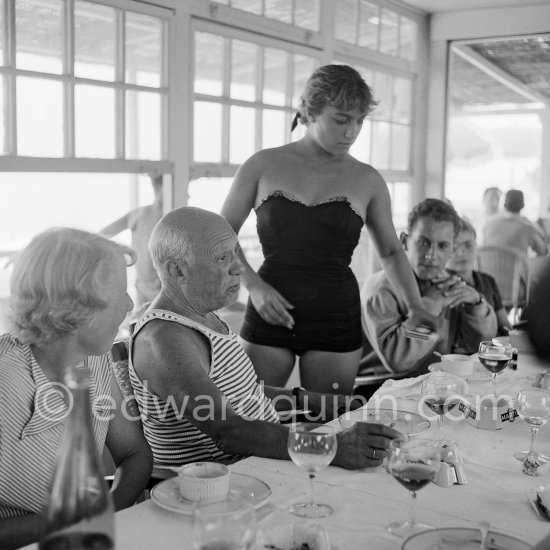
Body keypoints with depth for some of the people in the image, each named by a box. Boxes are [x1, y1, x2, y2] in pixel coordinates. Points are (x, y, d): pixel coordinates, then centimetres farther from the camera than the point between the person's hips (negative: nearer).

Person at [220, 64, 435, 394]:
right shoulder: (264, 166, 2)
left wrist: (415, 307, 4)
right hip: (268, 316, 0)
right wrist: (253, 285, -7)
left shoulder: (367, 180, 5)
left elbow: (391, 251, 16)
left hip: (336, 320, 1)